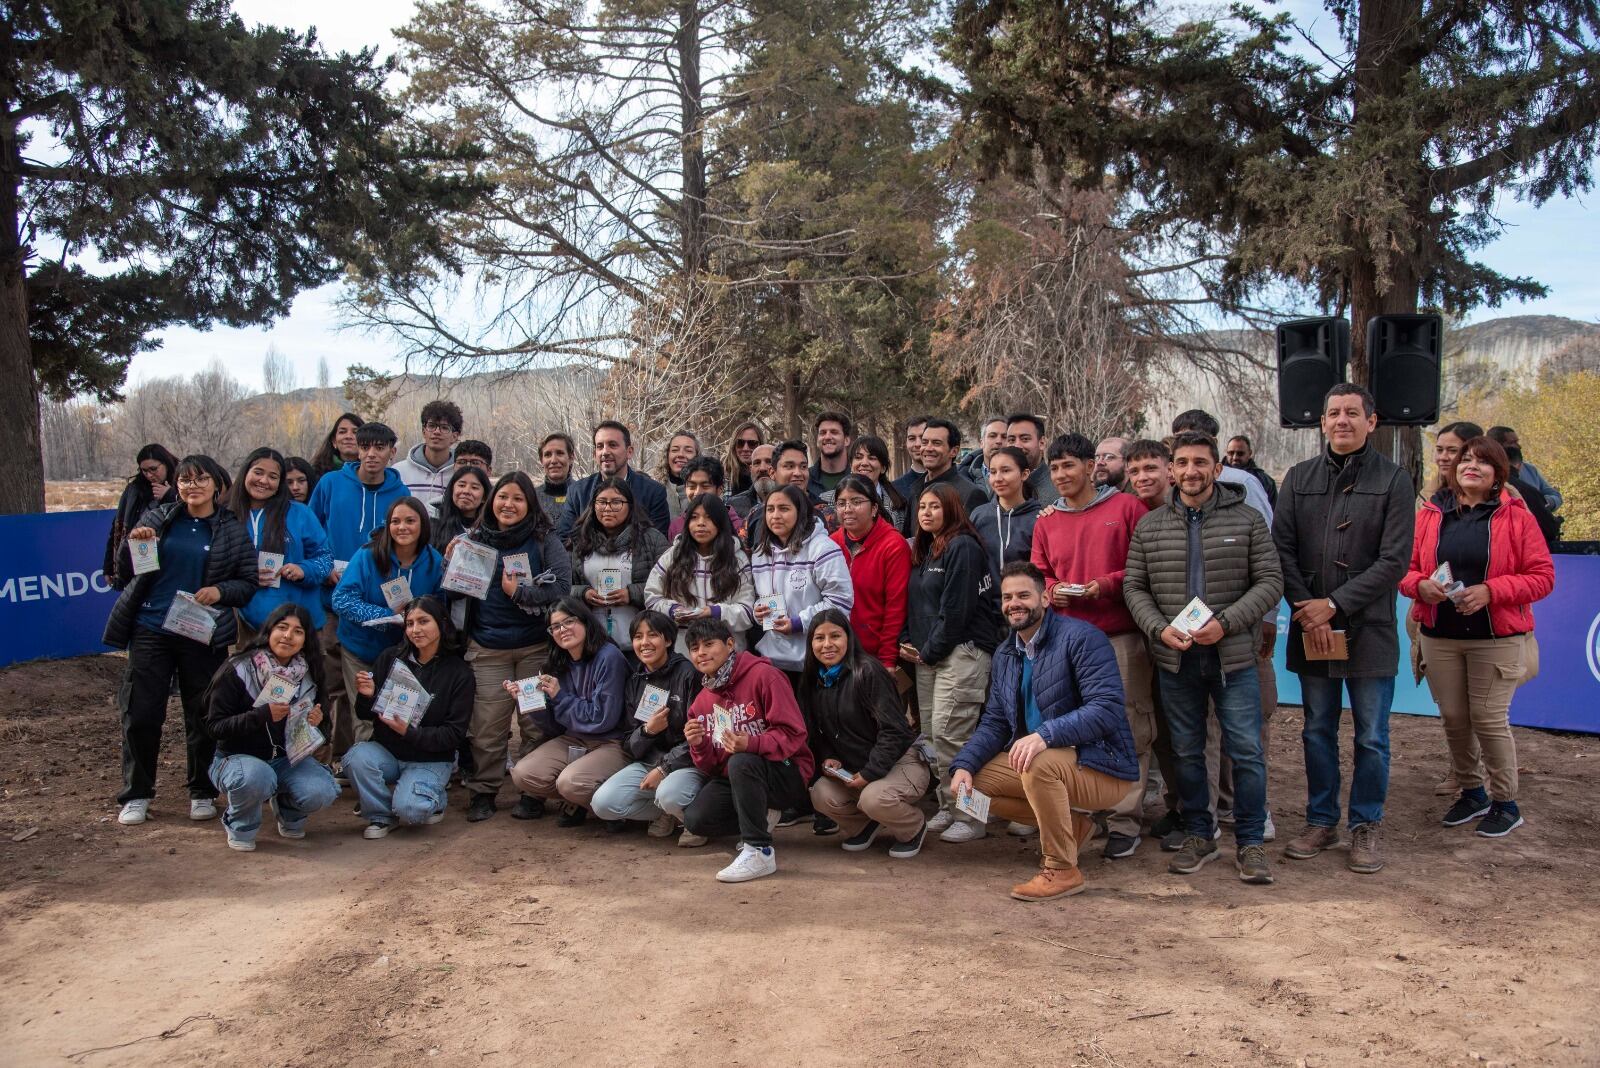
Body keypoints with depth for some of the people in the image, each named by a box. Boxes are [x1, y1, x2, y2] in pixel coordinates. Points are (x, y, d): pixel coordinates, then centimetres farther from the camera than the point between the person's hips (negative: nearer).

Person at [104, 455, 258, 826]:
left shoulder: (233, 531, 3)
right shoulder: (157, 518, 6)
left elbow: (248, 583, 3)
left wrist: (220, 591, -17)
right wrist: (133, 542, -12)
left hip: (203, 635, -1)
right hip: (150, 630, 1)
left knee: (202, 716, 6)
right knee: (140, 714, 2)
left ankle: (202, 793, 20)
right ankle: (136, 795, 17)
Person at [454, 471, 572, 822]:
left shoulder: (545, 540, -1)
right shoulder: (476, 539, 7)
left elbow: (561, 587, -10)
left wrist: (519, 592, -16)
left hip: (536, 646, -2)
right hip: (487, 648, 2)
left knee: (535, 722, 4)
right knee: (487, 726, 1)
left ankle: (533, 792, 16)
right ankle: (482, 792, 15)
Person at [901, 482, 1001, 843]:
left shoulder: (963, 547, -9)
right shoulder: (922, 551, 18)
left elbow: (956, 610, -14)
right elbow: (913, 604, 20)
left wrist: (930, 651, -10)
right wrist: (907, 643, 5)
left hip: (961, 651, -9)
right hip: (927, 655, 9)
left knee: (949, 733, -13)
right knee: (931, 733, 7)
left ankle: (968, 816, -4)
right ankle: (948, 809, 17)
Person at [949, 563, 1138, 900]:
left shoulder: (1080, 637, -16)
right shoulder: (1005, 654, 8)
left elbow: (1107, 708, -26)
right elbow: (994, 722, 10)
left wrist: (1045, 735, -38)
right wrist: (964, 765, -8)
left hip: (1101, 767, -8)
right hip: (1043, 760, 8)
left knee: (1039, 764, -35)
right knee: (974, 781, -3)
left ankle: (1061, 871, -15)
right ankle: (1071, 825, 10)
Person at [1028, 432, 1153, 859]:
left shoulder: (1126, 508, 2)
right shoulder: (1046, 522, 14)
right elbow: (1038, 577, 20)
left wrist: (1108, 584, -13)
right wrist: (1053, 591, -1)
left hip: (1121, 636, -4)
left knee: (1129, 730, -2)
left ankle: (1125, 821, 5)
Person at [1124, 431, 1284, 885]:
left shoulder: (1246, 520, 0)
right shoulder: (1149, 526, 6)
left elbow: (1270, 582, -3)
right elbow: (1134, 587, 7)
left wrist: (1225, 622, -15)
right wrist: (1160, 628, -11)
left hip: (1233, 657, -2)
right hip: (1175, 659, 2)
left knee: (1246, 750, -1)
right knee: (1186, 751, 11)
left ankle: (1251, 843, 13)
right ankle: (1198, 836, 24)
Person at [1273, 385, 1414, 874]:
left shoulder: (1392, 480, -3)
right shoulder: (1299, 478, 7)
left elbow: (1394, 561, -9)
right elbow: (1282, 549, 2)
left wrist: (1334, 604, -13)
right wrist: (1306, 610, -10)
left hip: (1369, 631, -3)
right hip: (1311, 630, 3)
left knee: (1371, 738, 7)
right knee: (1318, 733, 12)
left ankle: (1366, 827, 20)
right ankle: (1321, 822, 24)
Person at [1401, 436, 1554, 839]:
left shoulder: (1516, 516, -2)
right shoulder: (1431, 515, 6)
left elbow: (1542, 576, -4)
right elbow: (1405, 567, 9)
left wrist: (1491, 591, -17)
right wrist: (1420, 585, -13)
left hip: (1496, 639, -3)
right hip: (1440, 637, 3)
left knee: (1489, 719, -1)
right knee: (1453, 719, 9)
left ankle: (1505, 803, 16)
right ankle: (1470, 793, 28)